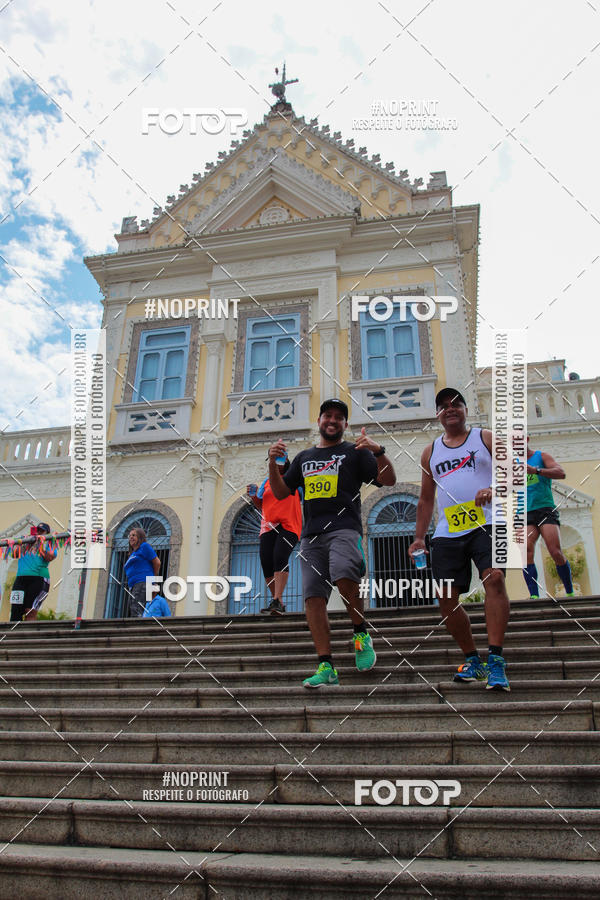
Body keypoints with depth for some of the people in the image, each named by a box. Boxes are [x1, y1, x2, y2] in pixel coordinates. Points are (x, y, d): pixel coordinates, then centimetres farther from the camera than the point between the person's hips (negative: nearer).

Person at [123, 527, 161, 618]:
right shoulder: (132, 554, 28)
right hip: (133, 586, 9)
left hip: (142, 583, -9)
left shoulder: (144, 546, 4)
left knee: (136, 613, -22)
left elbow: (157, 562, -2)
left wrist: (152, 579, 8)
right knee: (130, 611, 0)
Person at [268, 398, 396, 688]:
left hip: (344, 528, -4)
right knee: (313, 597, -6)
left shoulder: (354, 452, 14)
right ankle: (326, 667, -2)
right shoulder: (304, 457, 26)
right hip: (311, 535, 4)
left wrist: (378, 451, -13)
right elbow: (280, 492, 23)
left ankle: (361, 634, -8)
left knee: (343, 576, -31)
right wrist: (273, 463, 8)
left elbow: (389, 480, 4)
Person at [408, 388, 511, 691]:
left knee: (494, 580, -23)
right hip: (447, 533, 4)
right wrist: (419, 537, 12)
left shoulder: (485, 438, 10)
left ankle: (495, 661, -20)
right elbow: (426, 498, 20)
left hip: (486, 524, -3)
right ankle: (473, 660, 17)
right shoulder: (430, 451, 17)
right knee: (446, 598, 0)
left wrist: (495, 489, -20)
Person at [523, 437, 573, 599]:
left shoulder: (541, 456, 7)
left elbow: (561, 473, -10)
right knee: (526, 552, -17)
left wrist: (536, 470, -24)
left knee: (556, 552, -14)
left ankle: (570, 593, 2)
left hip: (545, 509, -3)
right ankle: (534, 596, -21)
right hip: (526, 513, 3)